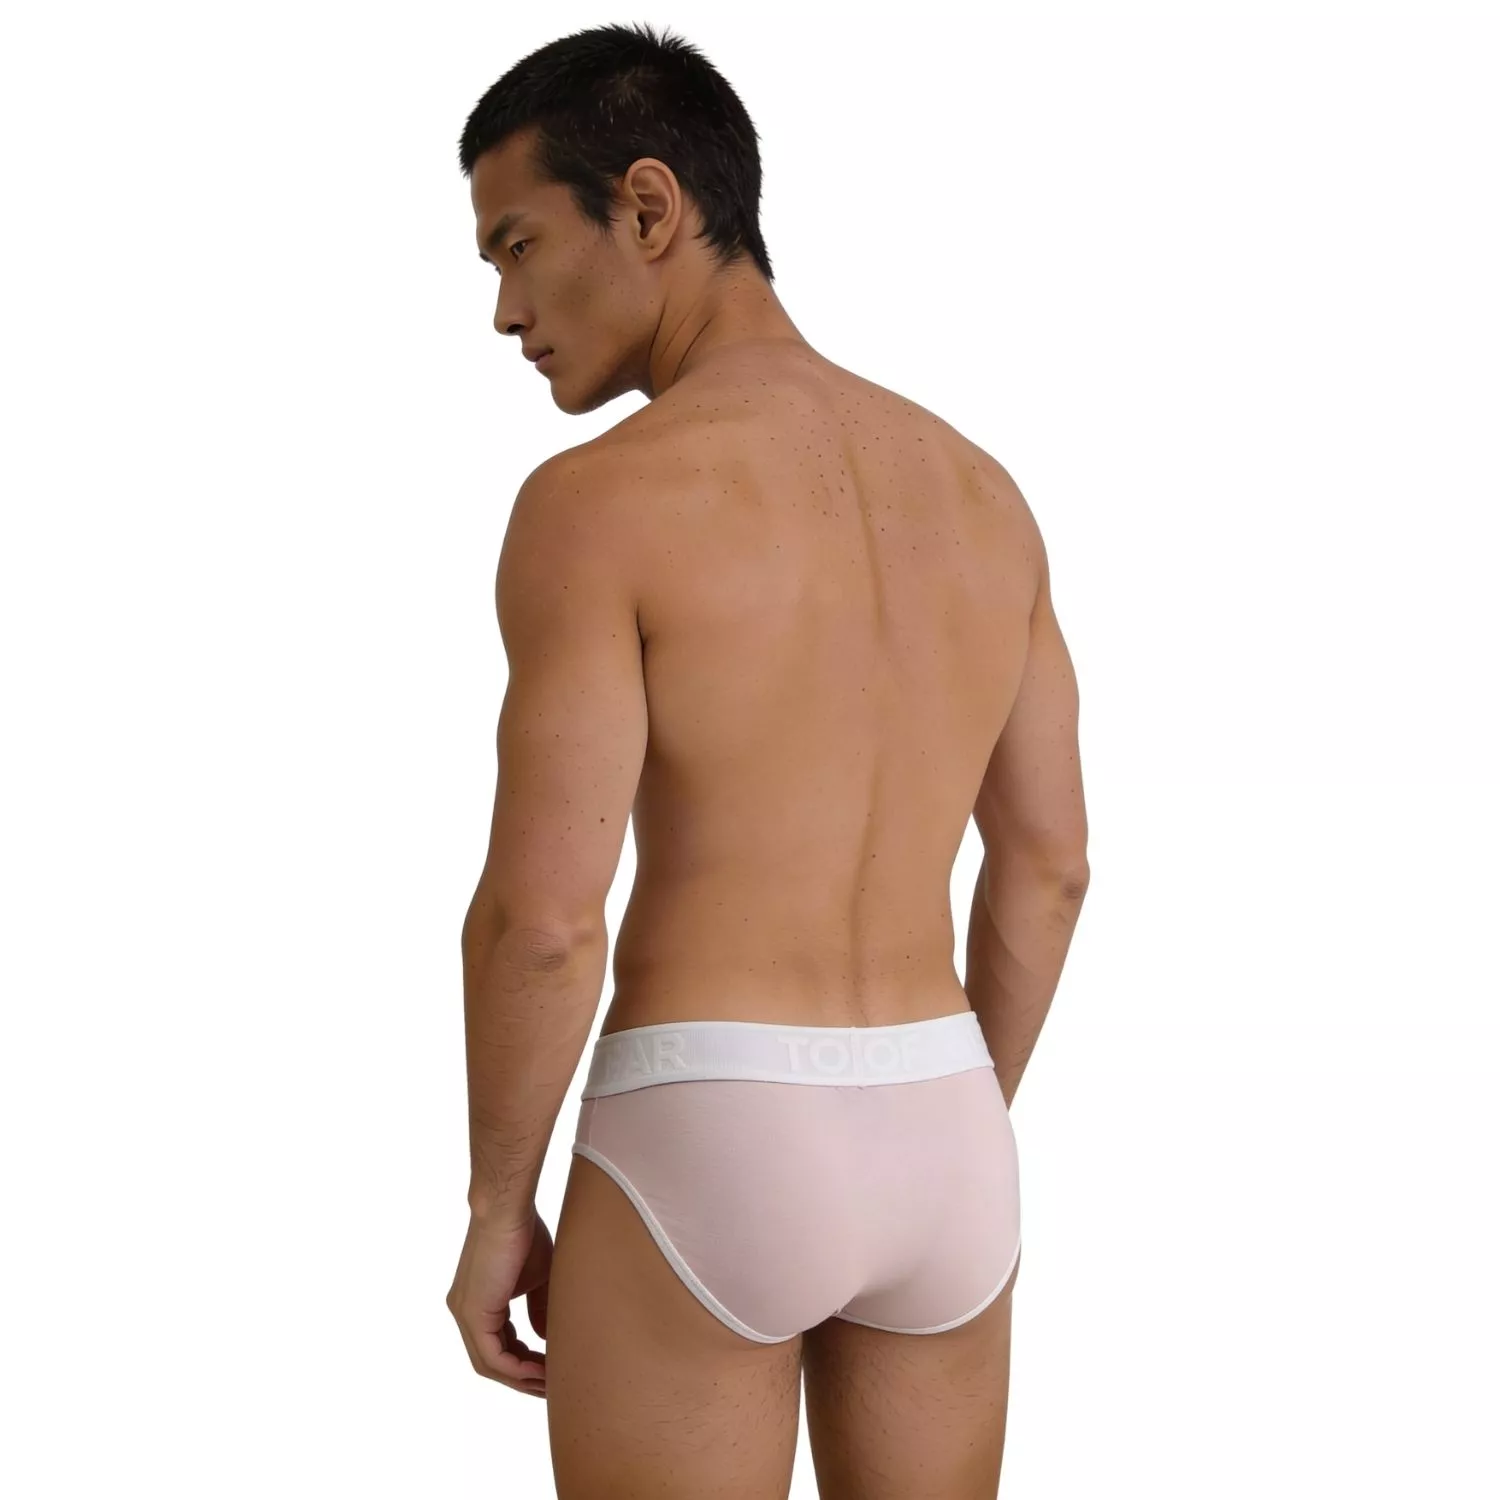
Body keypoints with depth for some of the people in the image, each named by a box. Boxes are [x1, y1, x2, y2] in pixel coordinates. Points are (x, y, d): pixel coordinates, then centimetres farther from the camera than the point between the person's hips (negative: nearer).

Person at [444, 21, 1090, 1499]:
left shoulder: (594, 500, -14)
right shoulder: (977, 489, 7)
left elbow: (540, 915, -17)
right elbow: (1049, 863, 12)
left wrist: (495, 1209, -2)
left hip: (700, 1167, -6)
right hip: (937, 1150, 6)